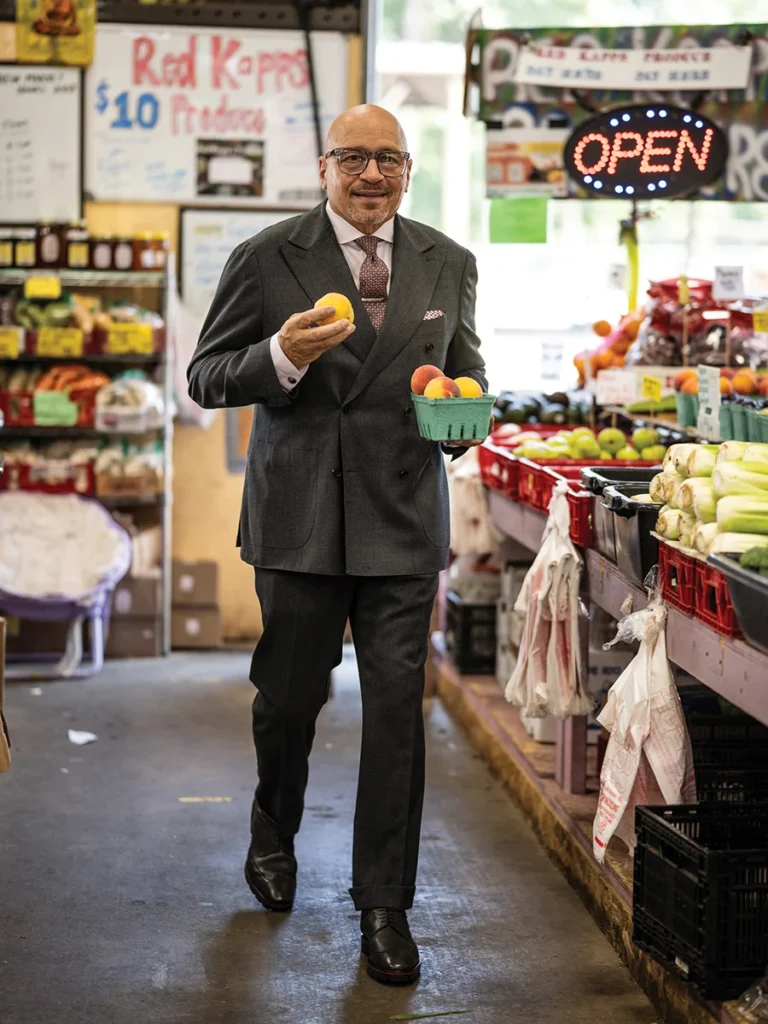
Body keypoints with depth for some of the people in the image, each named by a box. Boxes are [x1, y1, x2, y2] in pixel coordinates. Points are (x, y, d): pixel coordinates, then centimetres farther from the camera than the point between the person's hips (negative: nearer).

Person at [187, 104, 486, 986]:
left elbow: (465, 366, 18)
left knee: (397, 706, -1)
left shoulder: (447, 264, 7)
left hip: (404, 517, 2)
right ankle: (274, 836, 43)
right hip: (299, 515, -1)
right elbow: (206, 377, -2)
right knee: (289, 696, 12)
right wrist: (280, 357, -22)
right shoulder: (265, 260, -3)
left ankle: (384, 905, 11)